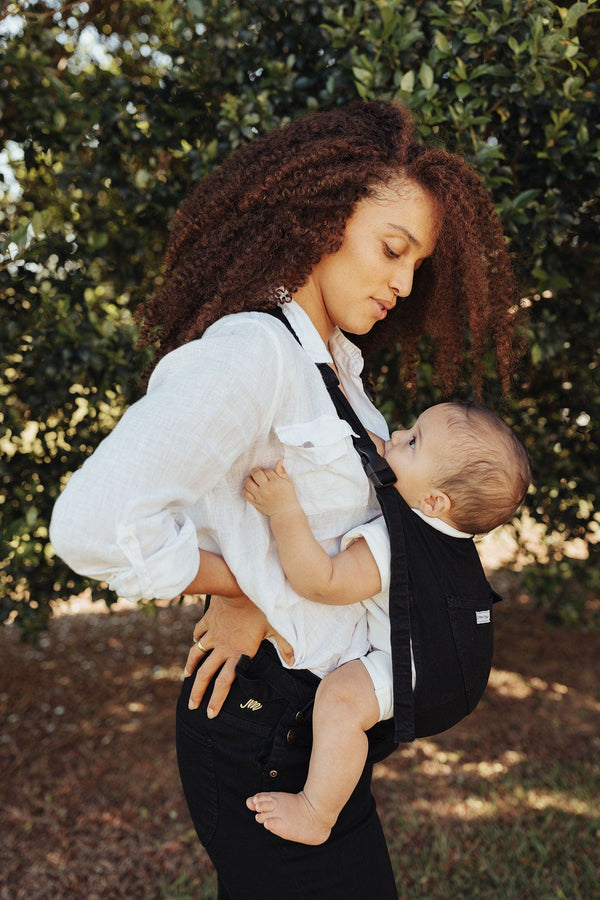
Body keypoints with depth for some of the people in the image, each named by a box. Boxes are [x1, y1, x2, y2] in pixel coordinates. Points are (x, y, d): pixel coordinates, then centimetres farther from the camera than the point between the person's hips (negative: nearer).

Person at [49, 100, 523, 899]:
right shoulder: (250, 353, -22)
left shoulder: (336, 359, 8)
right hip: (266, 731, -9)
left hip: (316, 713, 9)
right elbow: (96, 523, -34)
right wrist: (242, 588, -17)